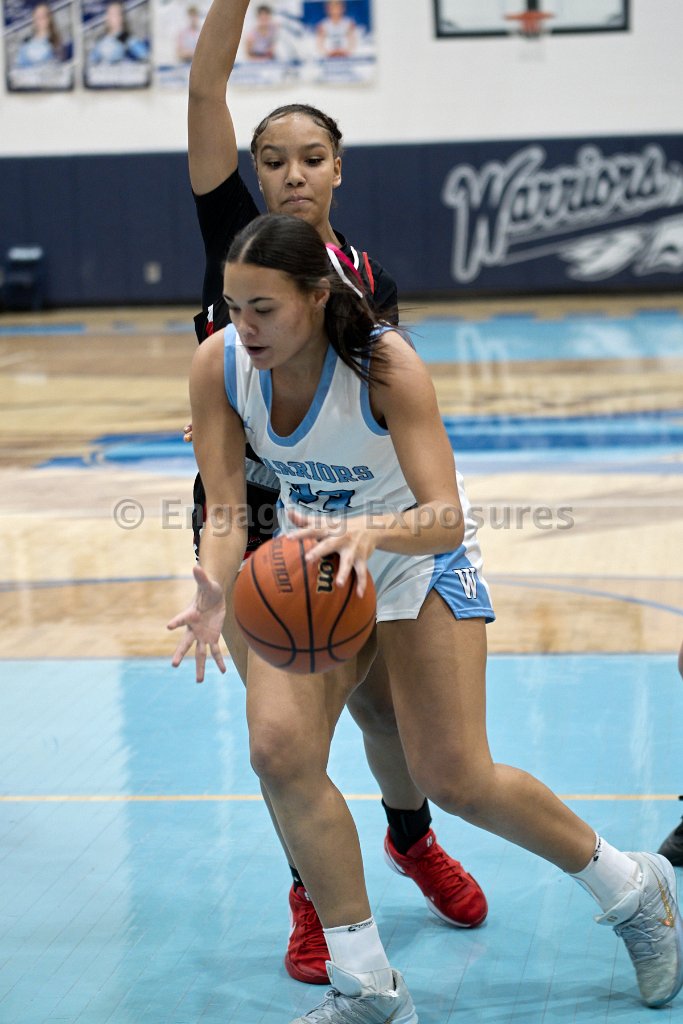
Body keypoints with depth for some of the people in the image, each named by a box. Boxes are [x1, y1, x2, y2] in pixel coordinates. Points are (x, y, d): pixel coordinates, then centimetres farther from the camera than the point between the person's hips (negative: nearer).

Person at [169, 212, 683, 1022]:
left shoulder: (386, 364, -31)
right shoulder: (218, 365, -19)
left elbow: (446, 519, -37)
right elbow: (225, 509, -19)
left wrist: (368, 533, -58)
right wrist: (215, 591, -41)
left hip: (417, 557, -4)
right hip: (312, 558, 4)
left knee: (455, 780, -6)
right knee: (279, 750, -16)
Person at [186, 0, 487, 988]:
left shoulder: (371, 282, -2)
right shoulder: (236, 237, -6)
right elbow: (206, 85, -15)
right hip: (243, 511, -1)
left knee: (382, 700, 10)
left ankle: (411, 839, 40)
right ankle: (313, 894, 23)